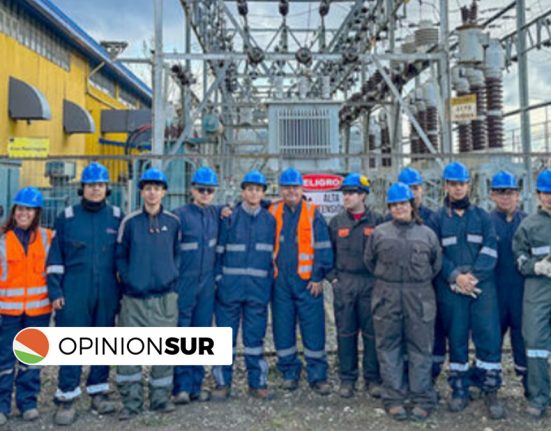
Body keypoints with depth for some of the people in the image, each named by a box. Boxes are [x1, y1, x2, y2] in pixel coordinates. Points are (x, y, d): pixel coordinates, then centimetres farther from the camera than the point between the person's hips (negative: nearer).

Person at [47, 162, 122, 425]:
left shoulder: (117, 217, 5)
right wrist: (55, 291, -3)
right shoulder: (67, 218, 2)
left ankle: (99, 391, 24)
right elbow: (55, 259, 3)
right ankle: (66, 398, 11)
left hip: (107, 293, 2)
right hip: (74, 293, -2)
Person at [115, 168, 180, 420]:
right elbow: (120, 256, 5)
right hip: (134, 297, -1)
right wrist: (127, 280, -5)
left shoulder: (173, 222, 4)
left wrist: (173, 278, 1)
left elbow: (177, 254, 11)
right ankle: (131, 401, 15)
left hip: (165, 297, 1)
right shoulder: (129, 222, 1)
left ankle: (160, 397, 21)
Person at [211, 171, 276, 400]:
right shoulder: (229, 218, 0)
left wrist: (270, 282, 9)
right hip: (230, 286, -1)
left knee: (255, 337, 8)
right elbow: (218, 250, 2)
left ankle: (257, 382, 19)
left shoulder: (270, 220, 8)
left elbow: (274, 253, 13)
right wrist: (218, 278, -3)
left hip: (258, 288, 2)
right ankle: (223, 382, 16)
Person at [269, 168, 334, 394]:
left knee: (314, 330, 0)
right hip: (280, 281, 2)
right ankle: (289, 373, 22)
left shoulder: (313, 214, 1)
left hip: (307, 281, -2)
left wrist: (318, 276, -6)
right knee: (283, 329, 8)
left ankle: (318, 376, 12)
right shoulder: (272, 213, 8)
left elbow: (323, 248, -1)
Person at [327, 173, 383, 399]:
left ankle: (373, 378, 17)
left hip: (371, 284, -1)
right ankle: (347, 378, 17)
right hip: (343, 284, 2)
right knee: (345, 333, 6)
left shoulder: (377, 220, 0)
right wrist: (332, 277, 3)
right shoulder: (337, 221, 7)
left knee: (372, 332, 4)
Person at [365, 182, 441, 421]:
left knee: (420, 349, 5)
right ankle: (393, 399, 16)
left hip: (419, 298, 0)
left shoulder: (427, 234, 7)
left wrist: (420, 282, 10)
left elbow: (436, 264, 14)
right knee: (389, 348, 5)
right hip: (387, 298, 0)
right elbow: (369, 261, 14)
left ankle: (423, 399, 16)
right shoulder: (379, 233, 6)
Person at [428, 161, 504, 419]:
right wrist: (455, 277, -13)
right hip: (450, 289, 0)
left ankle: (490, 390, 9)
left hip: (482, 286, 1)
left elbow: (490, 249, 0)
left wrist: (474, 276, -13)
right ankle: (459, 389, 18)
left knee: (489, 336, -3)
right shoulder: (437, 219, 7)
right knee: (456, 338, 6)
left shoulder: (482, 216, 10)